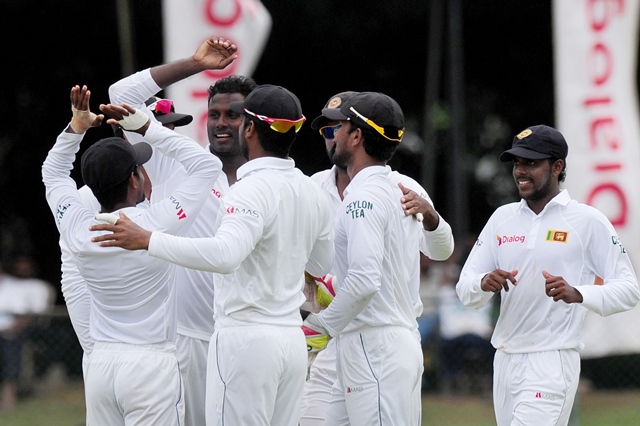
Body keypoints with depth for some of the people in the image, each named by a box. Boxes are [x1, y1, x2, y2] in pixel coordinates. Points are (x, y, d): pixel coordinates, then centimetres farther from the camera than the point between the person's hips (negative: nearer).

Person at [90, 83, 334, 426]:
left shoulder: (251, 190, -16)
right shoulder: (312, 192, 10)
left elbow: (225, 254, -34)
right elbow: (321, 266, 24)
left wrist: (147, 240, -33)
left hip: (246, 339, -8)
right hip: (292, 339, 8)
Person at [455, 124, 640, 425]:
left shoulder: (588, 221, -4)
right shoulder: (502, 218, 11)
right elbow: (464, 291, 7)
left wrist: (576, 294, -26)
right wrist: (484, 283, -18)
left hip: (553, 363, -6)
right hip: (505, 362, 6)